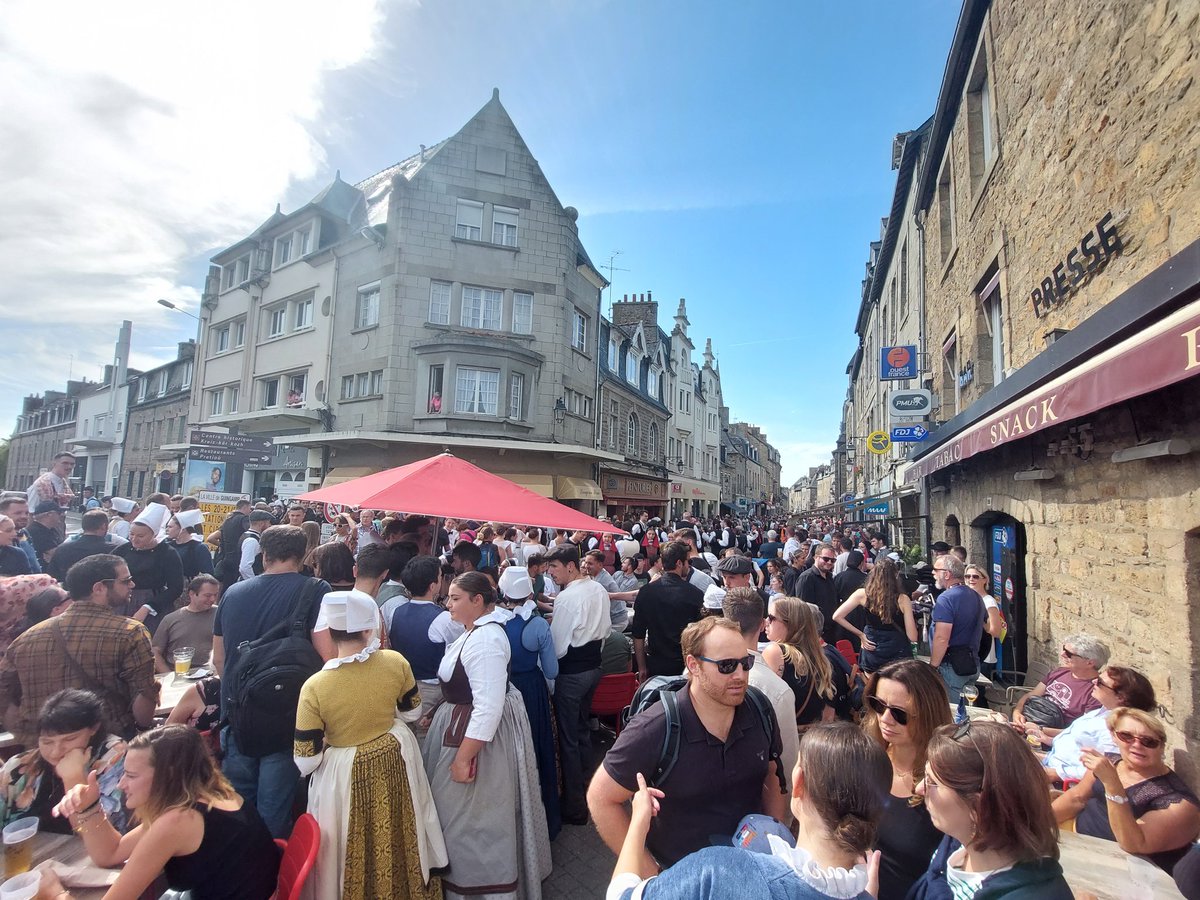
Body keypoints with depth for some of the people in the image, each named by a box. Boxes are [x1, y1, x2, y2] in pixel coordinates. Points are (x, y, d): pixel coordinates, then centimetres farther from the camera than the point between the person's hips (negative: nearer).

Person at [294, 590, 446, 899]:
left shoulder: (314, 687, -24)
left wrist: (334, 733, 5)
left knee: (354, 855, 23)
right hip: (396, 759, 3)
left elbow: (306, 762, -15)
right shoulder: (396, 662, -19)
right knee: (400, 838, 28)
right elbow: (412, 712, -1)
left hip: (345, 774, -2)